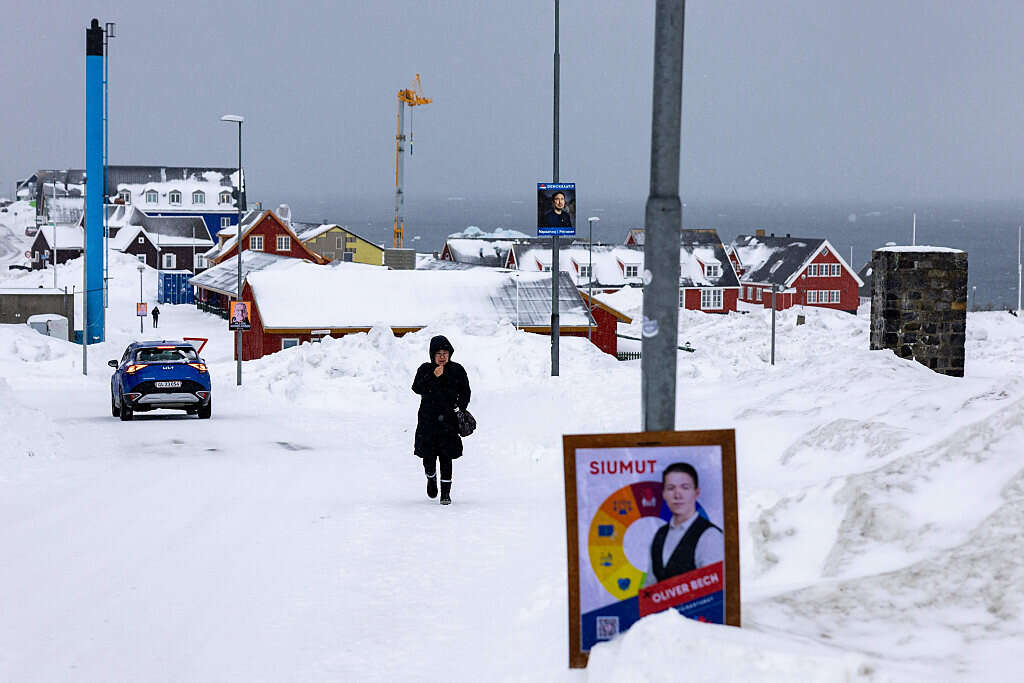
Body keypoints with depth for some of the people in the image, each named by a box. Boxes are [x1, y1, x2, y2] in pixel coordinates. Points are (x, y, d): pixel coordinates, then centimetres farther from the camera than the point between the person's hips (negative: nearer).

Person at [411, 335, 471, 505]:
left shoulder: (457, 370, 4)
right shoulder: (425, 370, 2)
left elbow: (465, 393, 11)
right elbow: (417, 388, -13)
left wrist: (460, 409, -2)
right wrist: (433, 376, -24)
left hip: (448, 419, -1)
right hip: (428, 419, 1)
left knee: (446, 456, -5)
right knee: (428, 455, 2)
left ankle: (446, 492, 2)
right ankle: (431, 478, 35)